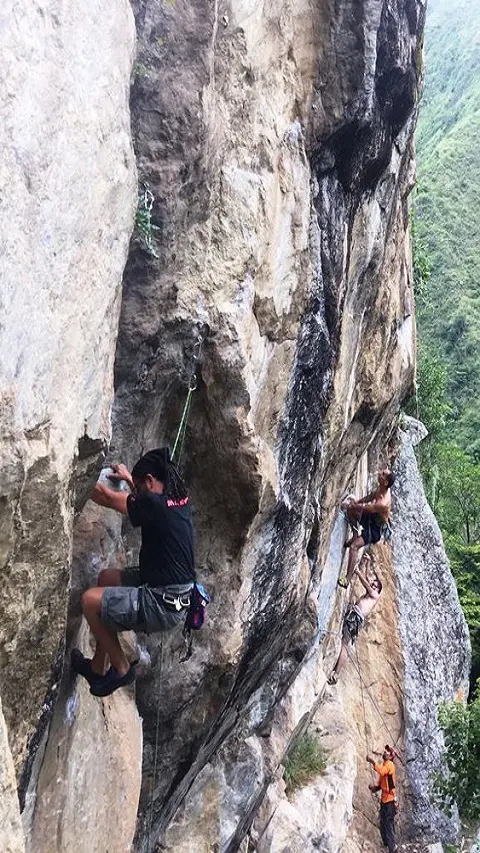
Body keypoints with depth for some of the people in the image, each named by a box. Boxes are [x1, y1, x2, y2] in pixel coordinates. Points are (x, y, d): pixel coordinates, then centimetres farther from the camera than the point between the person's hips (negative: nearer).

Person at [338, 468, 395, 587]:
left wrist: (350, 505, -10)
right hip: (369, 516, 9)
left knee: (354, 546, -23)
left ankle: (348, 579, -26)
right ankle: (356, 534, 17)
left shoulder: (383, 503, -38)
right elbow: (371, 496, 10)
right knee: (350, 508, 11)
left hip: (375, 527, -9)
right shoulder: (380, 488, -12)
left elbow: (363, 508, -25)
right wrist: (356, 502, 1)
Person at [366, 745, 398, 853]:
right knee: (383, 825, 15)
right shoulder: (383, 765, 16)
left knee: (389, 825, -11)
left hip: (389, 800, -9)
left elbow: (382, 772, -33)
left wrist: (373, 762, -31)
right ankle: (387, 844, 26)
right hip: (383, 799, 9)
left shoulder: (390, 764, -11)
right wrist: (374, 787, 2)